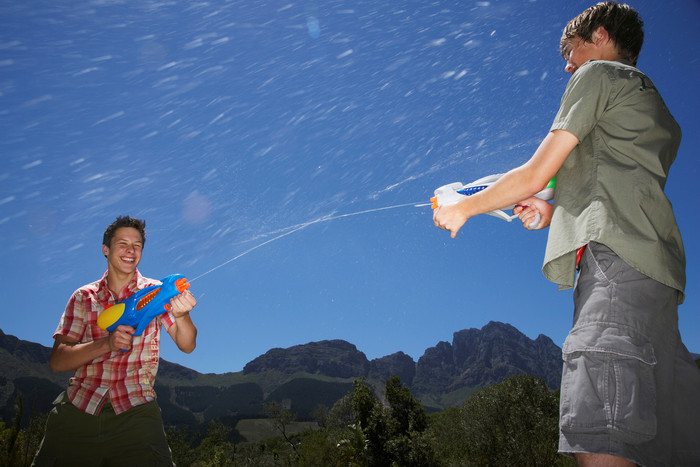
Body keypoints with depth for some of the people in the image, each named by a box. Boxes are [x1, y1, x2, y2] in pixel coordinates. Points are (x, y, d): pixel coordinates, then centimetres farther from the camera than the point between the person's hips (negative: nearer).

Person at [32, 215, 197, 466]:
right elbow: (57, 361, 0)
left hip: (135, 412, -1)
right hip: (77, 409, 2)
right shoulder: (84, 297, 8)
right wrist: (107, 344, -18)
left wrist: (181, 314, -25)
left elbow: (187, 345, -2)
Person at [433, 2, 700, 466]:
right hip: (658, 266, 9)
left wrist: (462, 209, 14)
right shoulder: (659, 113, 35)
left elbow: (535, 175, 2)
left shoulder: (598, 73, 10)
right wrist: (555, 213, 29)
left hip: (614, 257, -9)